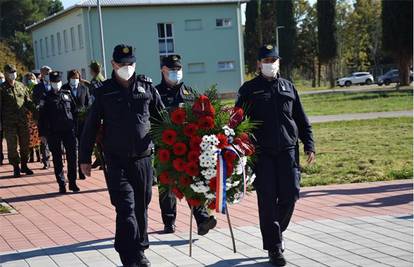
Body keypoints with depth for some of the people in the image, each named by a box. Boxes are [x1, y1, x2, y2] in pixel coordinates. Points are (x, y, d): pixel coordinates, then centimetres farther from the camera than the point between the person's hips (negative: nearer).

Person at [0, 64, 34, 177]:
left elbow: (28, 102, 16)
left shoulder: (22, 86, 10)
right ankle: (16, 167, 9)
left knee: (25, 144, 8)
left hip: (23, 121, 3)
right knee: (12, 145, 0)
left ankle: (24, 165, 22)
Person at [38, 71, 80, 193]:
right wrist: (42, 133, -3)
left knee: (72, 156, -2)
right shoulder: (46, 98, 3)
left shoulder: (67, 95, 9)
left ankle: (72, 182, 8)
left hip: (68, 130, 1)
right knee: (57, 159, 3)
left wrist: (75, 126, 6)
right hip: (53, 133, -1)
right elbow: (42, 117, 2)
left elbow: (74, 111, 12)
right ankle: (61, 184, 11)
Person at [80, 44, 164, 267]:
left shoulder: (146, 86, 5)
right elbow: (91, 126, 6)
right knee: (126, 208, -10)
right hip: (116, 161, -2)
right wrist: (85, 158, 6)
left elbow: (162, 117, 12)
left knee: (141, 207, 13)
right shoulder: (104, 91, 1)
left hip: (143, 159, 3)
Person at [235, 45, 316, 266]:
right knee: (267, 199, -4)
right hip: (261, 153, -3)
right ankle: (274, 247, 4)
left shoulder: (288, 87, 15)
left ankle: (277, 231, 26)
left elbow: (302, 121, 18)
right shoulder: (249, 89, 7)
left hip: (287, 150, 3)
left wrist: (309, 146, 10)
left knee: (290, 194, -1)